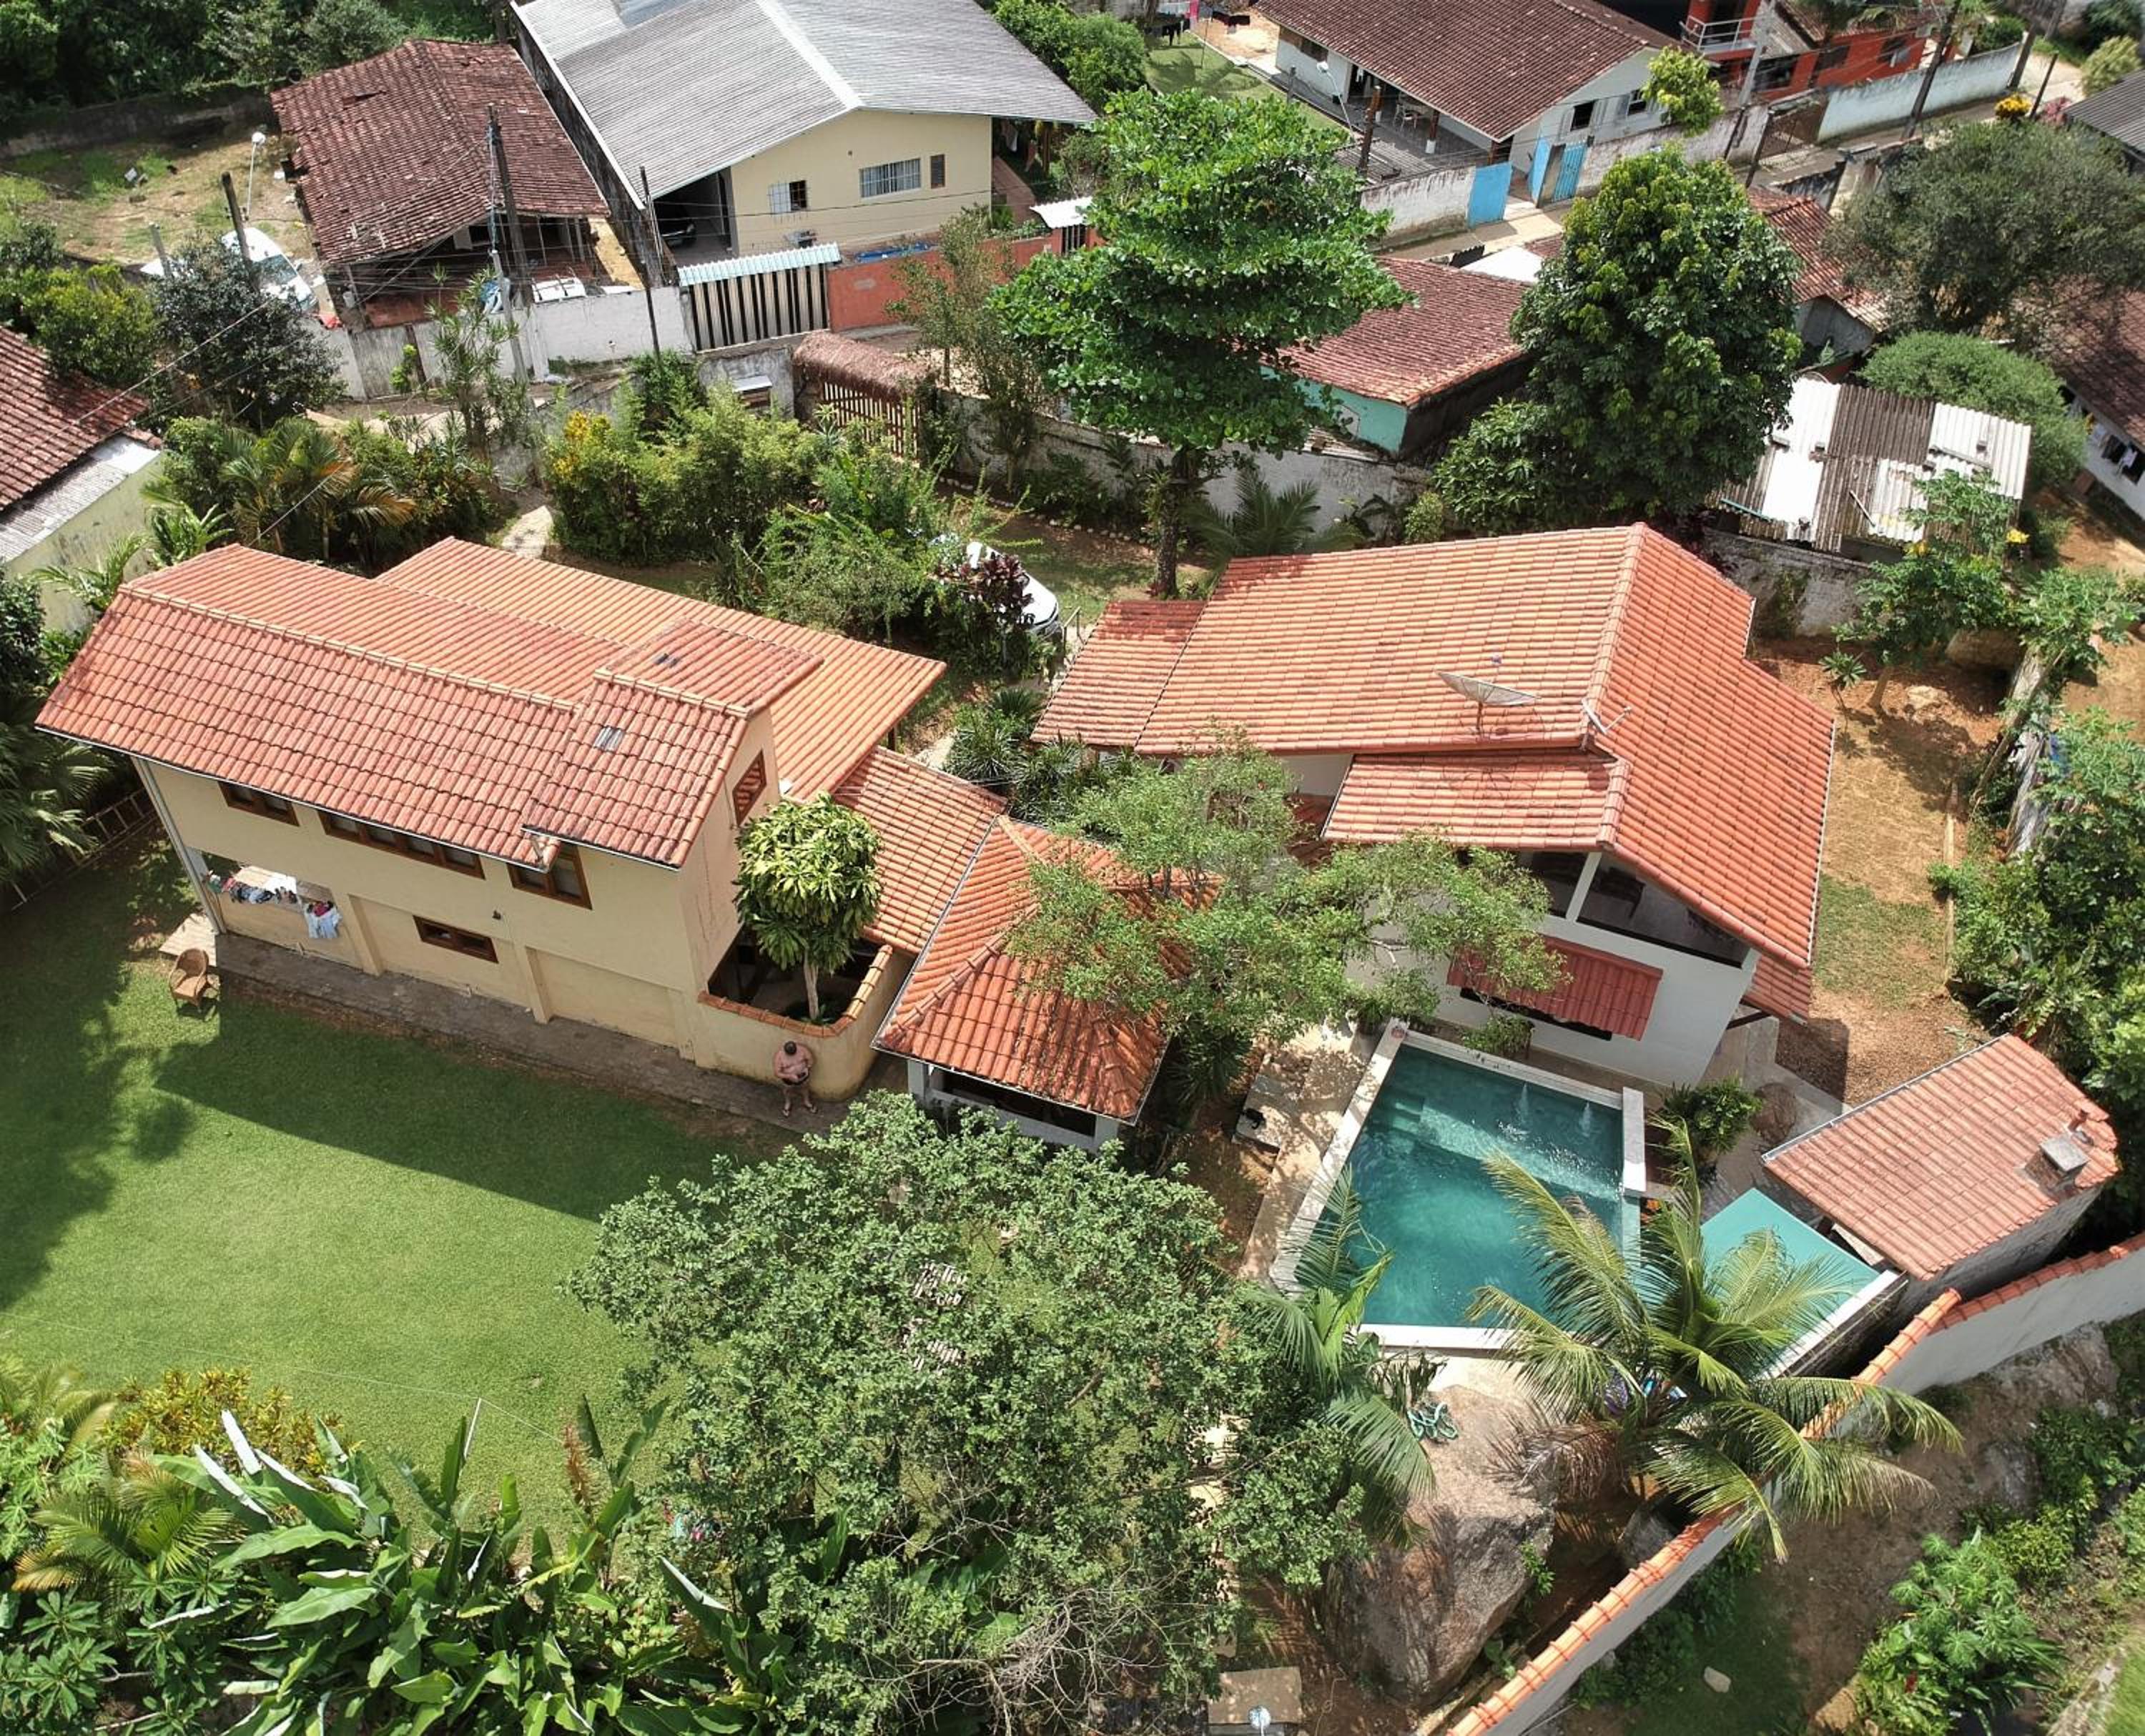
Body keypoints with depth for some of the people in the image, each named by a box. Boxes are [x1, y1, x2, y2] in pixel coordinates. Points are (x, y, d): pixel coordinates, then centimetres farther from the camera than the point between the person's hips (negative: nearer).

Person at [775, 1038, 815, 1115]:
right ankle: (788, 1104, 62)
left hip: (803, 1075, 1)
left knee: (805, 1089, 30)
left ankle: (807, 1102, 60)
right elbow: (777, 1073, -28)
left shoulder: (801, 1049, -30)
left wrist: (808, 1068, -21)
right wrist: (790, 1076, -36)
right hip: (788, 1078, -1)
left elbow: (810, 1058, -11)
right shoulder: (779, 1056, -36)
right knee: (788, 1091, 29)